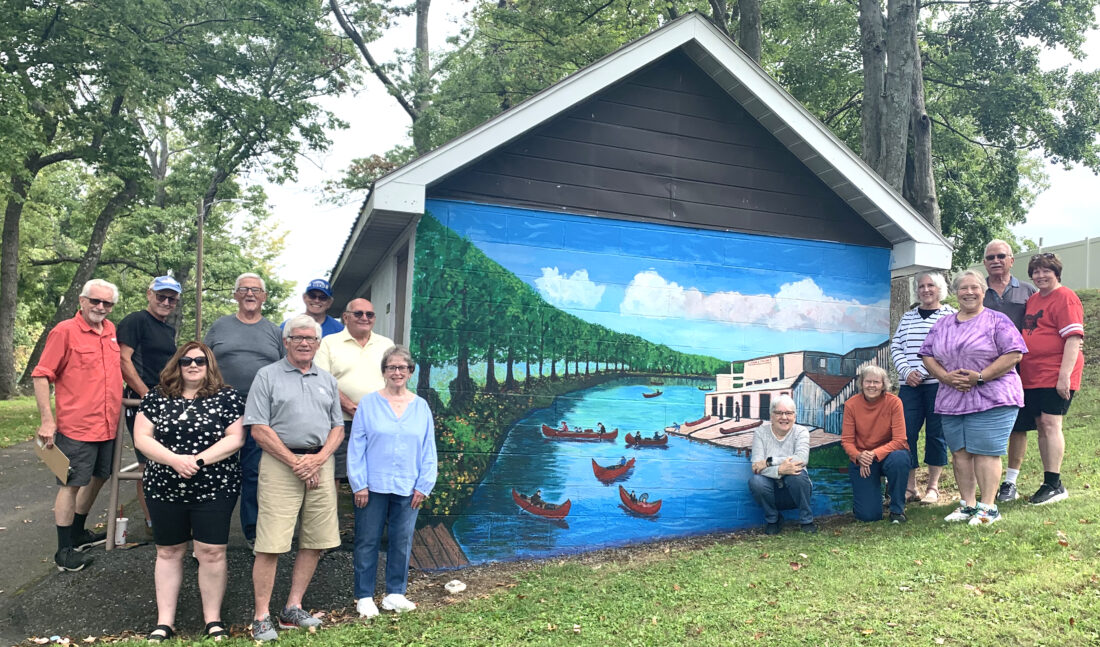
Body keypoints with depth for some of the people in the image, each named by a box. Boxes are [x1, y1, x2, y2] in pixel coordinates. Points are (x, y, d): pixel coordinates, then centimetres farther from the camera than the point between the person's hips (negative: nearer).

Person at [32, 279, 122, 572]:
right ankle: (64, 551, 12)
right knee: (71, 484, 1)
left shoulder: (111, 331, 8)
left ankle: (77, 533, 36)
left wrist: (121, 402, 17)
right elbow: (42, 376, -11)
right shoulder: (65, 331, -10)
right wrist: (46, 420, -15)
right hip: (76, 425, -7)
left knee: (97, 478, 18)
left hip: (108, 424, 7)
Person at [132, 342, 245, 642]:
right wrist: (174, 459, -16)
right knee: (168, 552, 12)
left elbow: (236, 438, -8)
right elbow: (141, 437, -1)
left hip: (214, 489, -2)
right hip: (165, 489, 2)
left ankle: (213, 619, 15)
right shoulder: (156, 397, 4)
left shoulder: (227, 396, -3)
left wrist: (199, 460, -18)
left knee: (211, 552, 0)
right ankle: (164, 621, 23)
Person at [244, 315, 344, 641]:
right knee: (271, 544, -4)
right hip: (280, 464, -5)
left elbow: (338, 428, 14)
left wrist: (318, 459, -4)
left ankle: (293, 608, 20)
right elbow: (259, 430, -5)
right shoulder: (268, 376, 2)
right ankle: (261, 617, 7)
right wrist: (295, 463, -10)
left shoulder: (327, 380, 15)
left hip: (320, 464, 5)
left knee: (315, 541, 7)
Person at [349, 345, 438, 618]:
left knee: (402, 542, 9)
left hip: (408, 489, 2)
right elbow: (356, 446, -1)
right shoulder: (368, 403, 0)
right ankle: (364, 596, 19)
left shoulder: (421, 406, 7)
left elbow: (428, 450, 8)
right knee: (367, 542, 6)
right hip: (373, 486, -2)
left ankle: (395, 593, 23)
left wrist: (423, 485, 2)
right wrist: (359, 484, -6)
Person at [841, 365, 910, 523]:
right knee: (868, 515, -11)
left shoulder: (894, 402, -13)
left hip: (887, 454, 0)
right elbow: (847, 440, -7)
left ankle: (897, 509, -13)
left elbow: (899, 440, -17)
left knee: (900, 458, -38)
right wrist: (858, 457, -28)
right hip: (862, 460, 0)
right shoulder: (851, 404, -10)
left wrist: (875, 454, -29)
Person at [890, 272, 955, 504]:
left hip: (937, 383, -4)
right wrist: (907, 371, -4)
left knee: (936, 434, 2)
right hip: (909, 385, 4)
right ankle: (910, 487, 9)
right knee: (906, 433, 0)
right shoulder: (907, 317, 16)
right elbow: (896, 347, 13)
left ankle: (933, 487, 13)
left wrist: (923, 372, -12)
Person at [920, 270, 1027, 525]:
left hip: (991, 399, -5)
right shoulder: (943, 324, 14)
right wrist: (946, 376, -7)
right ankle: (967, 505, 16)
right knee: (960, 452, 7)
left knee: (985, 452, -6)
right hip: (951, 400, 5)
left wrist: (980, 376, -15)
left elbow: (1014, 354, -10)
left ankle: (988, 507, 3)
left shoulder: (996, 321, -1)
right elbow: (927, 355, 12)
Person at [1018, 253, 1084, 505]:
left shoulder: (1065, 298, -8)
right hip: (1031, 375, 8)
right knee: (1041, 426, 9)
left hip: (1055, 376, -8)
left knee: (1050, 423, -9)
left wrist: (1065, 375, -21)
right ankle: (1049, 482, 16)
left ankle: (1054, 484, -4)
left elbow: (1074, 338, -15)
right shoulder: (1032, 299, 16)